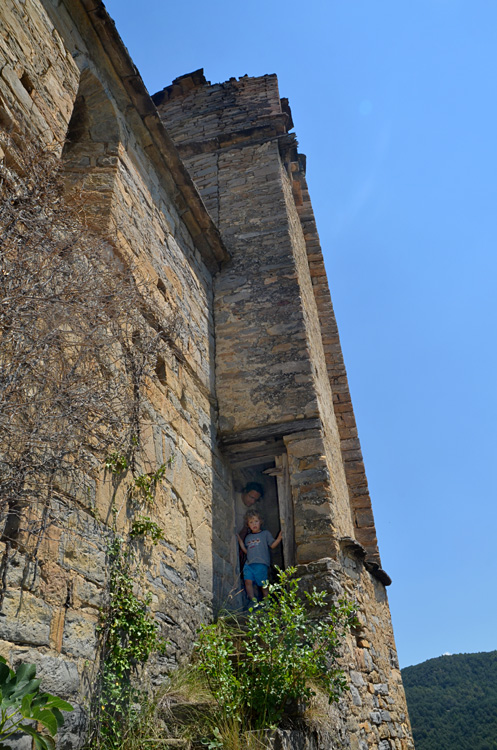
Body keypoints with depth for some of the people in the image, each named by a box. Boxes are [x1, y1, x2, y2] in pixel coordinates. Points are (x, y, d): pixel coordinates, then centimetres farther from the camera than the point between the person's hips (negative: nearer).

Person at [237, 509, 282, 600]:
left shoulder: (265, 533, 9)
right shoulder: (248, 537, 20)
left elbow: (272, 545, 5)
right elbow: (246, 551, 20)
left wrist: (279, 538, -10)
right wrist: (240, 540, 13)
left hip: (261, 563, -3)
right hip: (249, 564, 4)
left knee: (263, 584, -2)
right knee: (248, 581, -12)